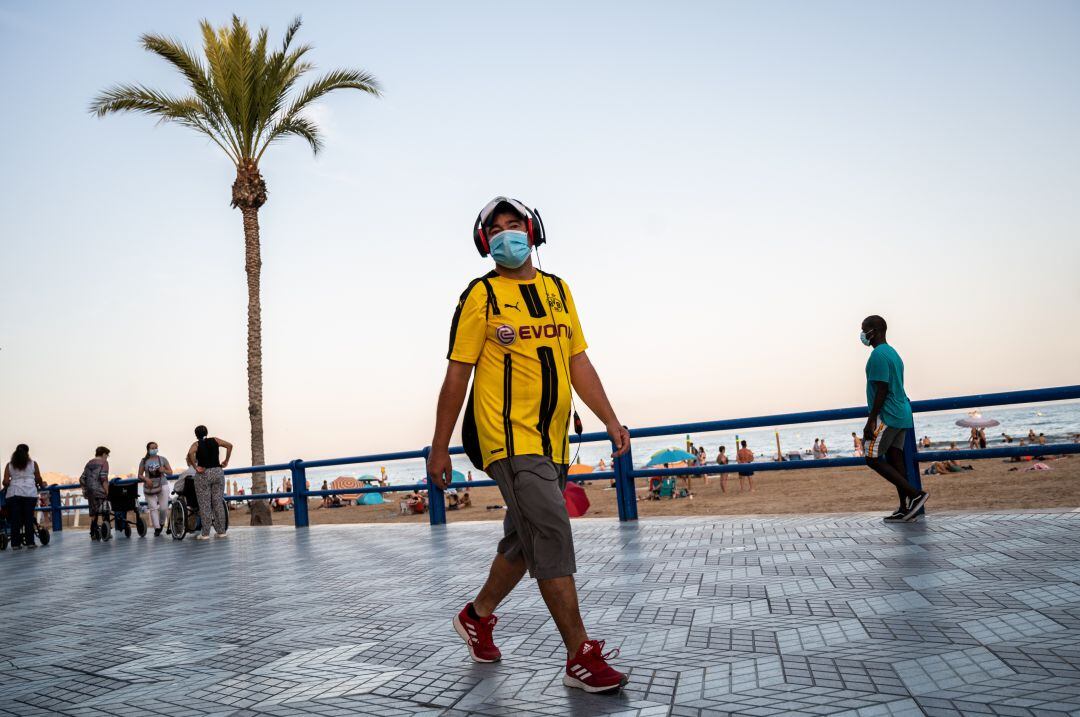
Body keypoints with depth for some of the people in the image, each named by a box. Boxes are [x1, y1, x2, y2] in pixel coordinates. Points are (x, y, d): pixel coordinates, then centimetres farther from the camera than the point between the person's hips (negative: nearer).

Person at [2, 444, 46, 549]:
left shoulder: (9, 465, 11)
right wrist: (42, 485, 35)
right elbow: (39, 479, 14)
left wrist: (6, 486, 27)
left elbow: (6, 482, 4)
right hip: (29, 492, -1)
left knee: (15, 519, 4)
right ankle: (30, 542, 4)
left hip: (13, 493, 1)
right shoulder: (33, 464, 10)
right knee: (29, 518, 3)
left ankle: (15, 543, 3)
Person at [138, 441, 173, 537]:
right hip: (150, 487, 0)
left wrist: (164, 470, -12)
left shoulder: (162, 459, 7)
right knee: (153, 508, -7)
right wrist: (146, 479, -15)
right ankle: (157, 529, -3)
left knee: (164, 508, -4)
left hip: (162, 485, 0)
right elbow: (139, 475, 5)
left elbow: (170, 472, 9)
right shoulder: (144, 461, 5)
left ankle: (161, 523, 22)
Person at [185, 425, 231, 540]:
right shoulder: (215, 440, 7)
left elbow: (190, 453, -20)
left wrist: (195, 467, -13)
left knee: (204, 505, 1)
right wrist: (226, 461, 3)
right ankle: (221, 531, 9)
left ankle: (205, 533, 2)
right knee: (218, 503, 7)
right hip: (218, 472, 3)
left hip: (203, 474, -2)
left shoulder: (196, 444, 0)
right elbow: (229, 445, -2)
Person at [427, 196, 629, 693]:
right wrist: (439, 448, -2)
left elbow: (578, 362, 15)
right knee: (551, 532, -12)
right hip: (508, 438, -6)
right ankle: (581, 657, -2)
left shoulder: (558, 289, 14)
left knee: (524, 542, 16)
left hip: (551, 442, 7)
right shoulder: (482, 296, -3)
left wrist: (609, 419, 6)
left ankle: (476, 616, 38)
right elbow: (456, 376, -3)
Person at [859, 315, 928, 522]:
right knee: (895, 460, 8)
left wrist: (871, 420, -18)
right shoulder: (893, 353, 18)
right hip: (901, 415, 10)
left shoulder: (878, 354, -14)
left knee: (873, 459, -7)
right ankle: (905, 508, 7)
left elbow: (881, 390, -19)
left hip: (887, 417, -10)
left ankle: (916, 495, -11)